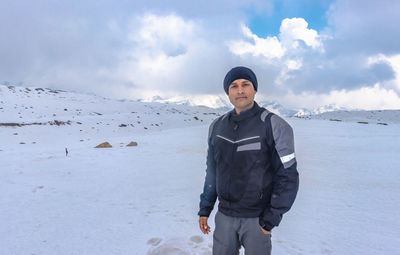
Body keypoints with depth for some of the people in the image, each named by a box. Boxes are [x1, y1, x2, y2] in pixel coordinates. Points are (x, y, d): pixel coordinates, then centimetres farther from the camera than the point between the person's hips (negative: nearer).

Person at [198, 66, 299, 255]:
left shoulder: (274, 126, -12)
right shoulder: (217, 126, 2)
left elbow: (287, 177, -11)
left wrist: (270, 219, -12)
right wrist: (204, 209, 11)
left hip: (257, 219, -3)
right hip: (224, 215, 4)